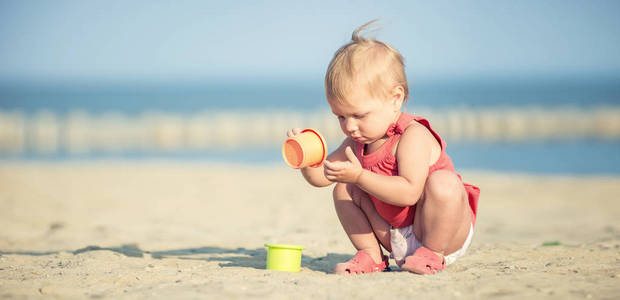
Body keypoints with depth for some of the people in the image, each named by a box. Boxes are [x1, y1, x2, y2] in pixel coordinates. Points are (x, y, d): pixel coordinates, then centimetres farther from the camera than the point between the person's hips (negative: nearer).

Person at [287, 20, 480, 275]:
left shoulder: (413, 137, -25)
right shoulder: (359, 140, 2)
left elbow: (410, 192, -37)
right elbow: (321, 176, 7)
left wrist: (359, 176, -40)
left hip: (445, 232, -7)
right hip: (393, 236, 7)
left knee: (443, 183, -35)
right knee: (344, 190, 0)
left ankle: (432, 253, -15)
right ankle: (371, 254, 4)